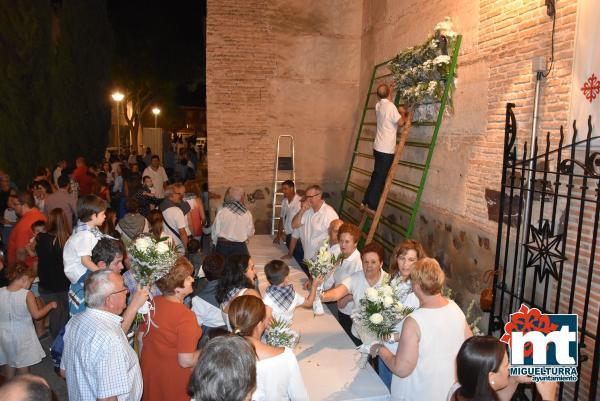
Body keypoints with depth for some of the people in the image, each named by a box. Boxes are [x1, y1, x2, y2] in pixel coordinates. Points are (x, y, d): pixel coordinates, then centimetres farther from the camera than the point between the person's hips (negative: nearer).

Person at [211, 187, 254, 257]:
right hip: (240, 247, -1)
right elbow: (250, 233, 2)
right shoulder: (247, 214, -9)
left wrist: (215, 243, 14)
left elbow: (215, 231, -3)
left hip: (223, 246, 1)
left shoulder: (221, 211, -11)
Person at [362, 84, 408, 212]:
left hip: (378, 147, 8)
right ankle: (371, 206, 1)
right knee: (380, 178, -2)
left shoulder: (378, 105, 10)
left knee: (376, 176, 17)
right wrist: (403, 113, 1)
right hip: (386, 149, -8)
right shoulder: (390, 106, -16)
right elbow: (400, 122, -16)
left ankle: (366, 202, 22)